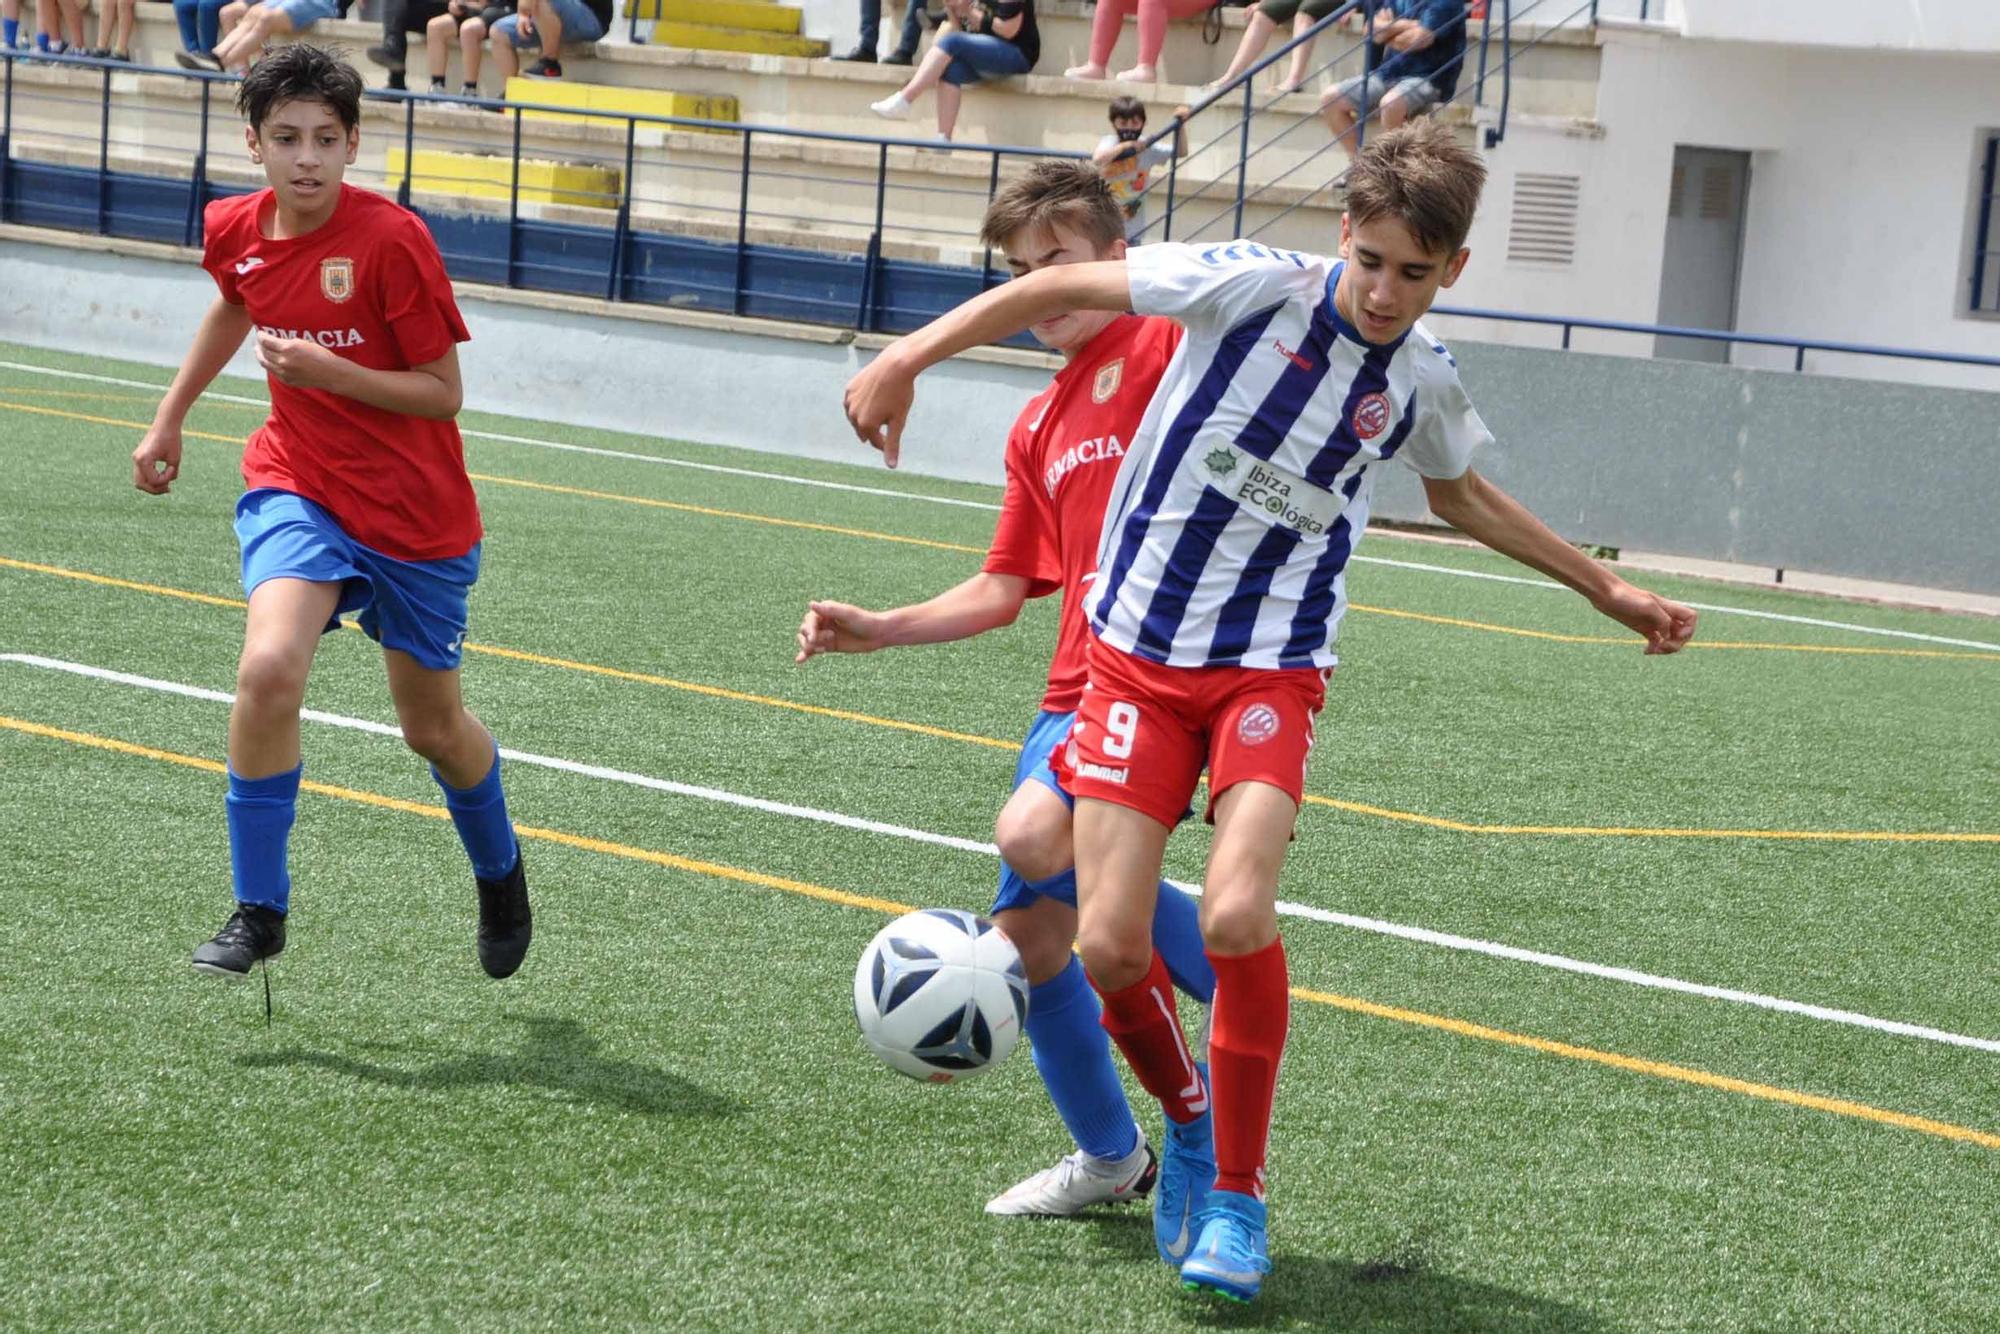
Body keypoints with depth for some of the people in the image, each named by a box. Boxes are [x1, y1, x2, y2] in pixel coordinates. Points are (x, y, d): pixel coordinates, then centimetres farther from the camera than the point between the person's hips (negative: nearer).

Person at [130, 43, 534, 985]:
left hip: (415, 516, -2)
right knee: (268, 670, -25)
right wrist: (169, 419, 24)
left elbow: (443, 393, -15)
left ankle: (499, 874, 45)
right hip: (298, 486, 2)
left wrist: (329, 371, -27)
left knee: (433, 727, 12)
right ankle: (258, 910, -12)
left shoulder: (391, 240, -19)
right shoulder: (235, 232, -4)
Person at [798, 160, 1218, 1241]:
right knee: (1028, 929, 8)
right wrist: (880, 629, 10)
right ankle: (1107, 1158, 27)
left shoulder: (1164, 345, -2)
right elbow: (1001, 590, 22)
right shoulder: (1038, 429, 20)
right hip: (1076, 692, 8)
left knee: (1034, 836, -30)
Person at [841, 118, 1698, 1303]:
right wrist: (909, 357, -13)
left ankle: (1239, 1196, -3)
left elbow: (1464, 497, 24)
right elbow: (1065, 286, -5)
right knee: (1111, 945, -10)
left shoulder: (1426, 381, 1)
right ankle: (1189, 1113, 23)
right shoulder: (1257, 286, -12)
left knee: (1237, 914, -23)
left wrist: (1611, 592, 30)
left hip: (1271, 670, 1)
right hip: (1138, 654, -1)